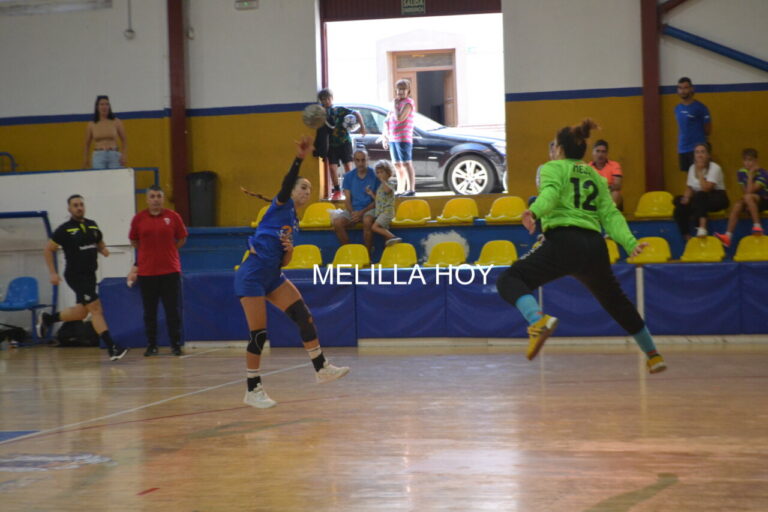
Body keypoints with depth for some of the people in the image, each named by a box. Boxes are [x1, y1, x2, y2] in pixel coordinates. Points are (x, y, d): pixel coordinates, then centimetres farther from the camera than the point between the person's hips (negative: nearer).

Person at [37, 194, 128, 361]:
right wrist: (53, 273, -9)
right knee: (96, 308, -14)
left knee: (81, 312, 17)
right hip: (75, 275, -7)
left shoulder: (92, 225, 8)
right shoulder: (64, 229, -8)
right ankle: (112, 348, -15)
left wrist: (104, 250, 0)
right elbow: (48, 250, -2)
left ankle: (47, 319, 38)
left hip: (90, 274, 7)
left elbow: (100, 244, 23)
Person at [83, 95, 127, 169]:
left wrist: (124, 155, -3)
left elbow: (124, 141, 10)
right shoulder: (91, 125, 7)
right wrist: (85, 162, 13)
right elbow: (87, 145, 15)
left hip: (114, 156, 0)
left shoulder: (116, 122, 5)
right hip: (98, 156, 0)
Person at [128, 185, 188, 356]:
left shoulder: (173, 216, 0)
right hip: (146, 271, 1)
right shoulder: (138, 218, 1)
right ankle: (151, 345, 16)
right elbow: (133, 241, 12)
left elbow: (182, 239, 9)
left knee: (173, 310, 1)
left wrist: (167, 250, 6)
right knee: (149, 311, 7)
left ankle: (176, 345, 11)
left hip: (170, 270, -1)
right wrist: (149, 252, 11)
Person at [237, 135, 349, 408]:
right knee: (259, 333, -6)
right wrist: (299, 157, -39)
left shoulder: (294, 222, 18)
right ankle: (252, 390, 4)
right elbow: (287, 183, -25)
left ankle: (321, 368, 5)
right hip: (251, 275, -8)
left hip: (273, 277, 8)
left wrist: (289, 249, -3)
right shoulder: (281, 204, -2)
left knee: (304, 316, -2)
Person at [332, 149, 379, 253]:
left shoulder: (374, 175, -1)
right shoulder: (349, 176, 9)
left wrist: (362, 212, -15)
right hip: (353, 209, 3)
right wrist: (352, 213, -14)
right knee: (337, 222, -26)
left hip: (369, 209, -3)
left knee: (367, 221, -38)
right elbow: (347, 199, 6)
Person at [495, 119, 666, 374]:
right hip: (595, 246, 6)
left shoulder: (553, 168, 10)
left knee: (509, 280, -4)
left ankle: (538, 321, -34)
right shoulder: (594, 176, 25)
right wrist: (630, 242, 1)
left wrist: (534, 211, -31)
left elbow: (551, 193, -13)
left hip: (563, 241, -6)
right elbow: (610, 214, 12)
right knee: (617, 303, 26)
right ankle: (653, 355, 35)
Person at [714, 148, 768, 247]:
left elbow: (749, 191, -26)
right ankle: (727, 236, -27)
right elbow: (746, 191, 2)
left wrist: (750, 175, -26)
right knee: (737, 205, -22)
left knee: (748, 197, -33)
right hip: (752, 202, 6)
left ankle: (757, 226, -31)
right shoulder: (741, 172, 0)